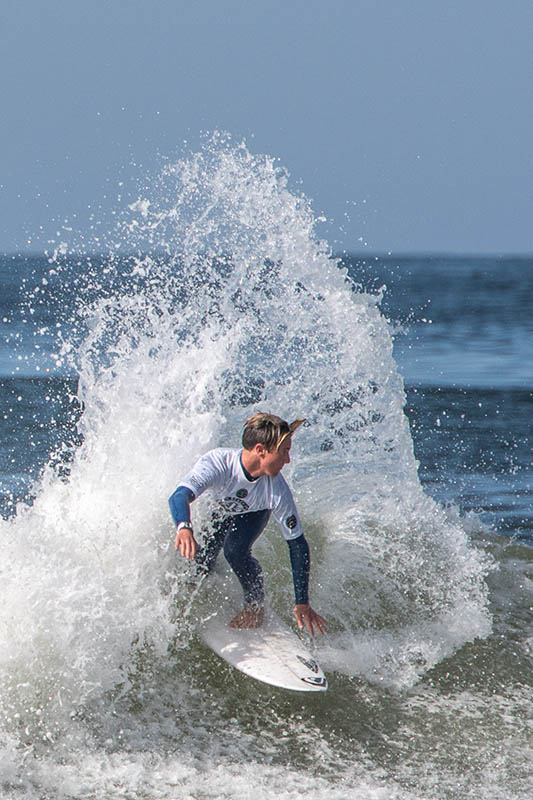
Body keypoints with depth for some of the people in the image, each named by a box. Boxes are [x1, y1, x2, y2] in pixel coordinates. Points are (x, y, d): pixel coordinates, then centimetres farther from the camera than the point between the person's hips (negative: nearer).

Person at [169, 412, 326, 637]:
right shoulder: (218, 462, -43)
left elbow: (298, 545, -25)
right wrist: (184, 528, -78)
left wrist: (302, 602, -26)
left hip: (253, 514, -1)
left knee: (235, 550, -28)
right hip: (216, 509, 1)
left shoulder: (278, 492, -35)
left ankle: (255, 606, -2)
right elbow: (179, 497, -54)